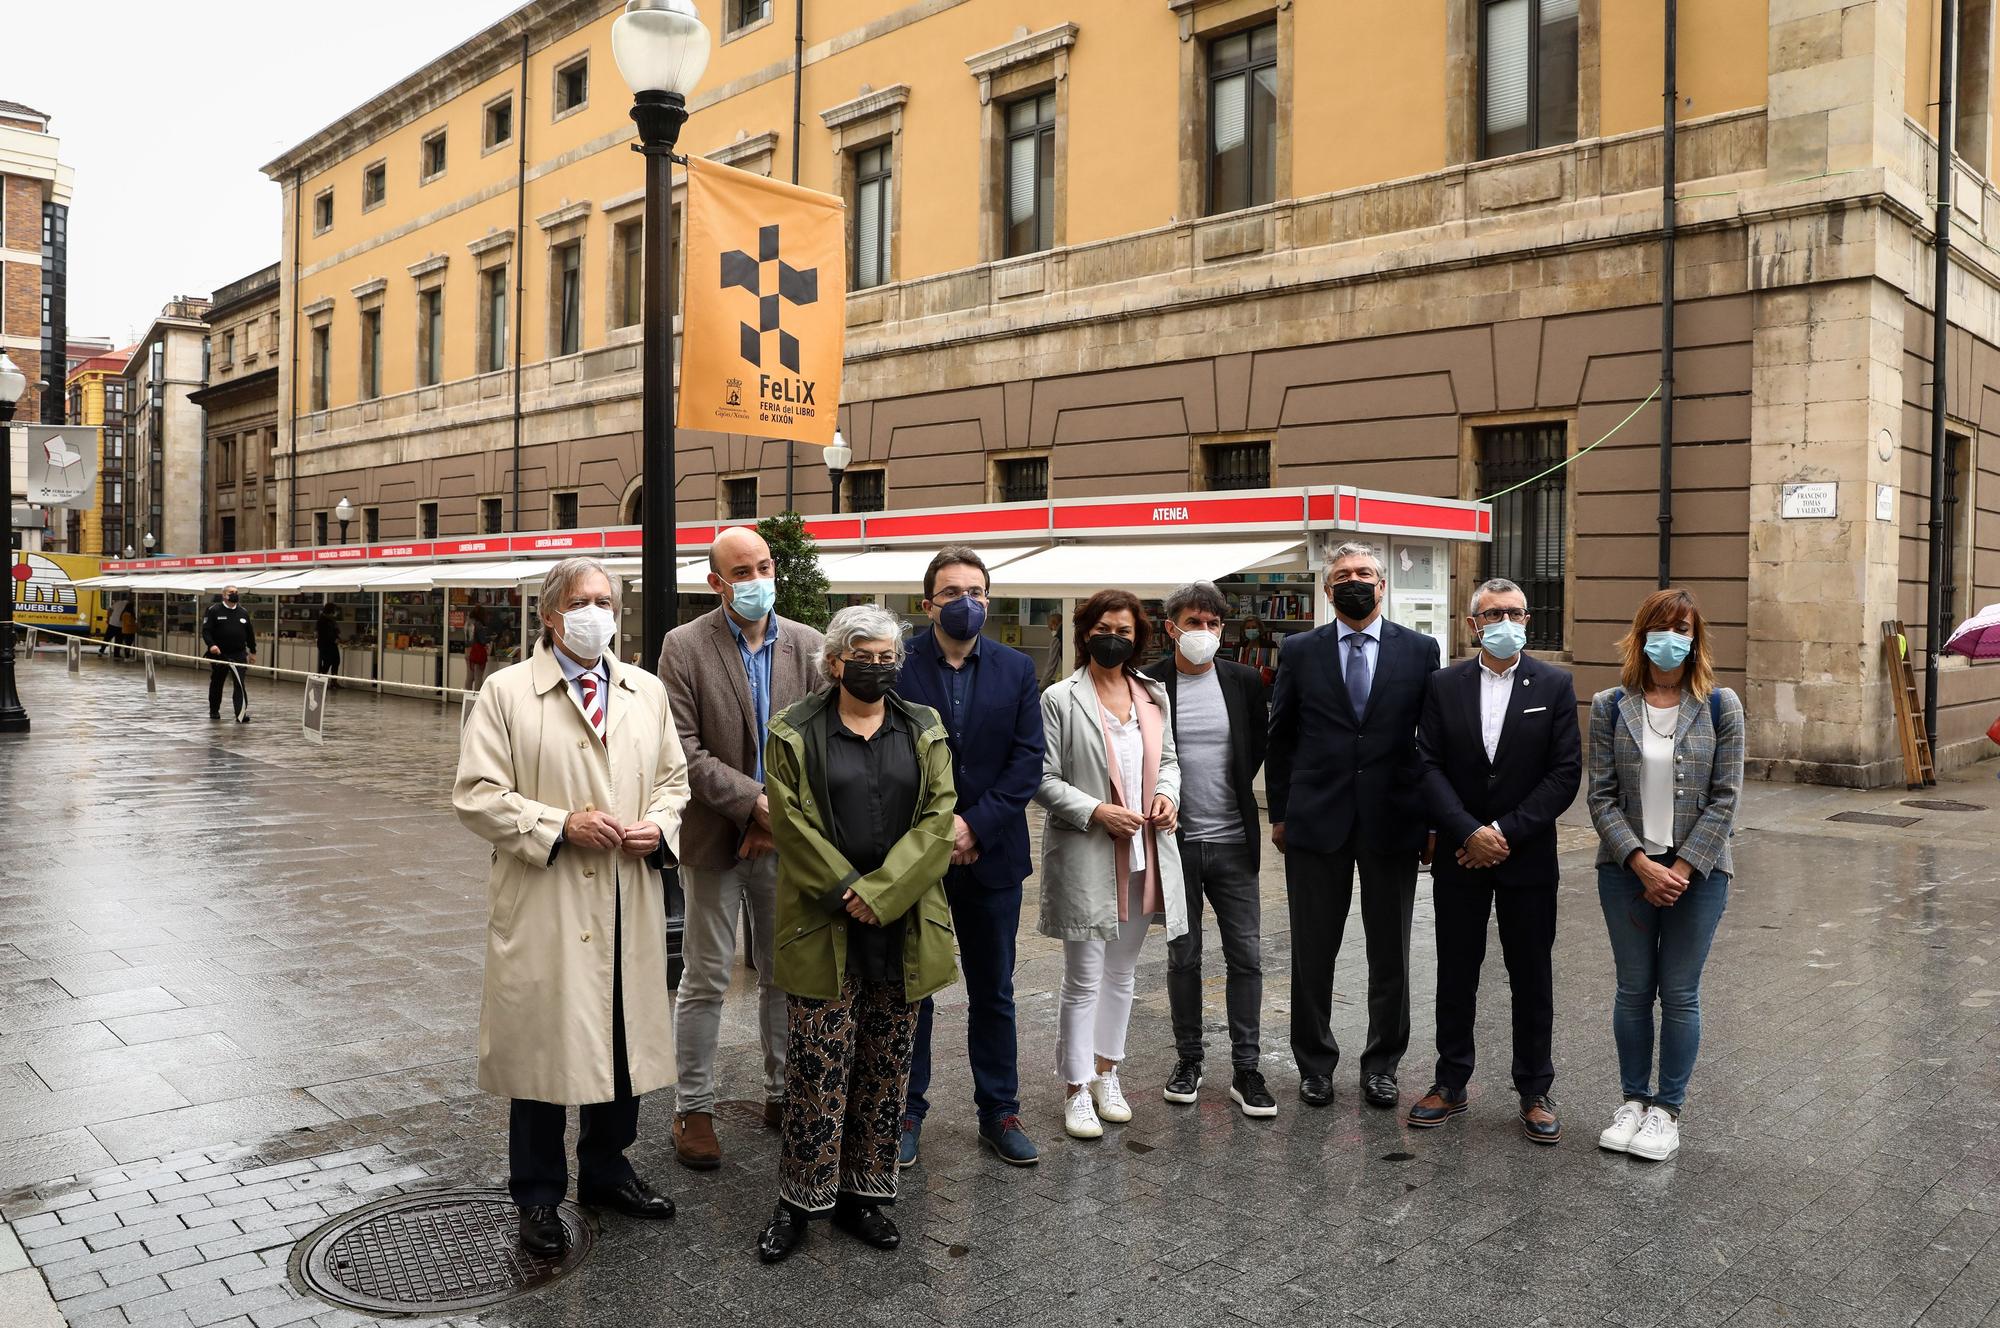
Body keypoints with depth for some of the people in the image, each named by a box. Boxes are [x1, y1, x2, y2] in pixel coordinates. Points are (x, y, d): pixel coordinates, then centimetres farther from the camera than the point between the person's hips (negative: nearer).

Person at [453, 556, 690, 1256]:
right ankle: (538, 1195, 24)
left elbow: (674, 779, 16)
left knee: (623, 1038, 14)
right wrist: (560, 825, -17)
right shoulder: (507, 692, -3)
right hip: (544, 907, -4)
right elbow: (476, 795, -7)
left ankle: (606, 1170, 35)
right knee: (544, 1043, 6)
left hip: (630, 907, 4)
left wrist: (659, 827, -5)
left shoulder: (647, 691, 10)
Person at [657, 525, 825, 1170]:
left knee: (784, 974, 14)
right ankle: (693, 1109, 19)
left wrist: (781, 813, -10)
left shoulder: (808, 646, 2)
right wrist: (754, 800, -18)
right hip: (714, 837, -3)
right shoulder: (685, 646, -6)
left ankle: (783, 1093, 29)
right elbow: (684, 750, -12)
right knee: (706, 979, 6)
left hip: (785, 836, 3)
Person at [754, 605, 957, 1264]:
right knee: (816, 1068, -1)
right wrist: (847, 892, -12)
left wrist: (882, 891, -12)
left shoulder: (924, 730, 7)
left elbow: (939, 814, -2)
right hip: (824, 928, -3)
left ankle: (863, 1194, 23)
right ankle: (799, 1202, 14)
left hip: (903, 927, 3)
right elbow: (791, 822, -5)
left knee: (885, 1068, 10)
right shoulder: (796, 733, 0)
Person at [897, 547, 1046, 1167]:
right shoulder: (897, 666, -5)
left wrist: (975, 826, -14)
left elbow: (1027, 761, -4)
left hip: (991, 854, 2)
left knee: (993, 992, 13)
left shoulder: (1016, 670, 3)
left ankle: (999, 1112, 26)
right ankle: (906, 1111, 24)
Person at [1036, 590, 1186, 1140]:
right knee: (1084, 979, 0)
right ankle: (1076, 1089, 12)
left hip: (1143, 853, 6)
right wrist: (1096, 811, -18)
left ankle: (1106, 1072, 31)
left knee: (1122, 971, 16)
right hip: (1086, 857, -5)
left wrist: (1167, 794, -2)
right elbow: (1043, 779, -8)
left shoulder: (1153, 695, 9)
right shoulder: (1061, 699, -7)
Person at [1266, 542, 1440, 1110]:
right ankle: (1315, 1063, 24)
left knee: (1389, 955, 10)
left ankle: (1382, 1064, 26)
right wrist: (1279, 813, 4)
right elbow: (1279, 738, 7)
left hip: (1393, 822, 0)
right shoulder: (1299, 651, 3)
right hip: (1316, 822, 0)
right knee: (1312, 952, 8)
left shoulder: (1420, 651, 3)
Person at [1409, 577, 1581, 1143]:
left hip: (1528, 858, -1)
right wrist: (1470, 832, -15)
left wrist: (1506, 832, -14)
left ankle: (1535, 1092, 21)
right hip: (1458, 858, 1)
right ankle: (1450, 1084, 23)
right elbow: (1429, 767, -3)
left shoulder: (1555, 685, -2)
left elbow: (1565, 773, -7)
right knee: (1456, 974, 10)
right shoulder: (1444, 686, 1)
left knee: (1532, 978, 8)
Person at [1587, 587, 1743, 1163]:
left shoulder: (1720, 706, -1)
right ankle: (1634, 1099, 24)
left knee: (1680, 995, 6)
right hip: (1627, 869, 1)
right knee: (1633, 990, 10)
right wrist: (1641, 863, -12)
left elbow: (1724, 797, -4)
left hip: (1698, 871, -1)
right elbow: (1602, 796, -2)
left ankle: (1668, 1109, 19)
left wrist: (1684, 867, -12)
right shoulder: (1610, 706, 0)